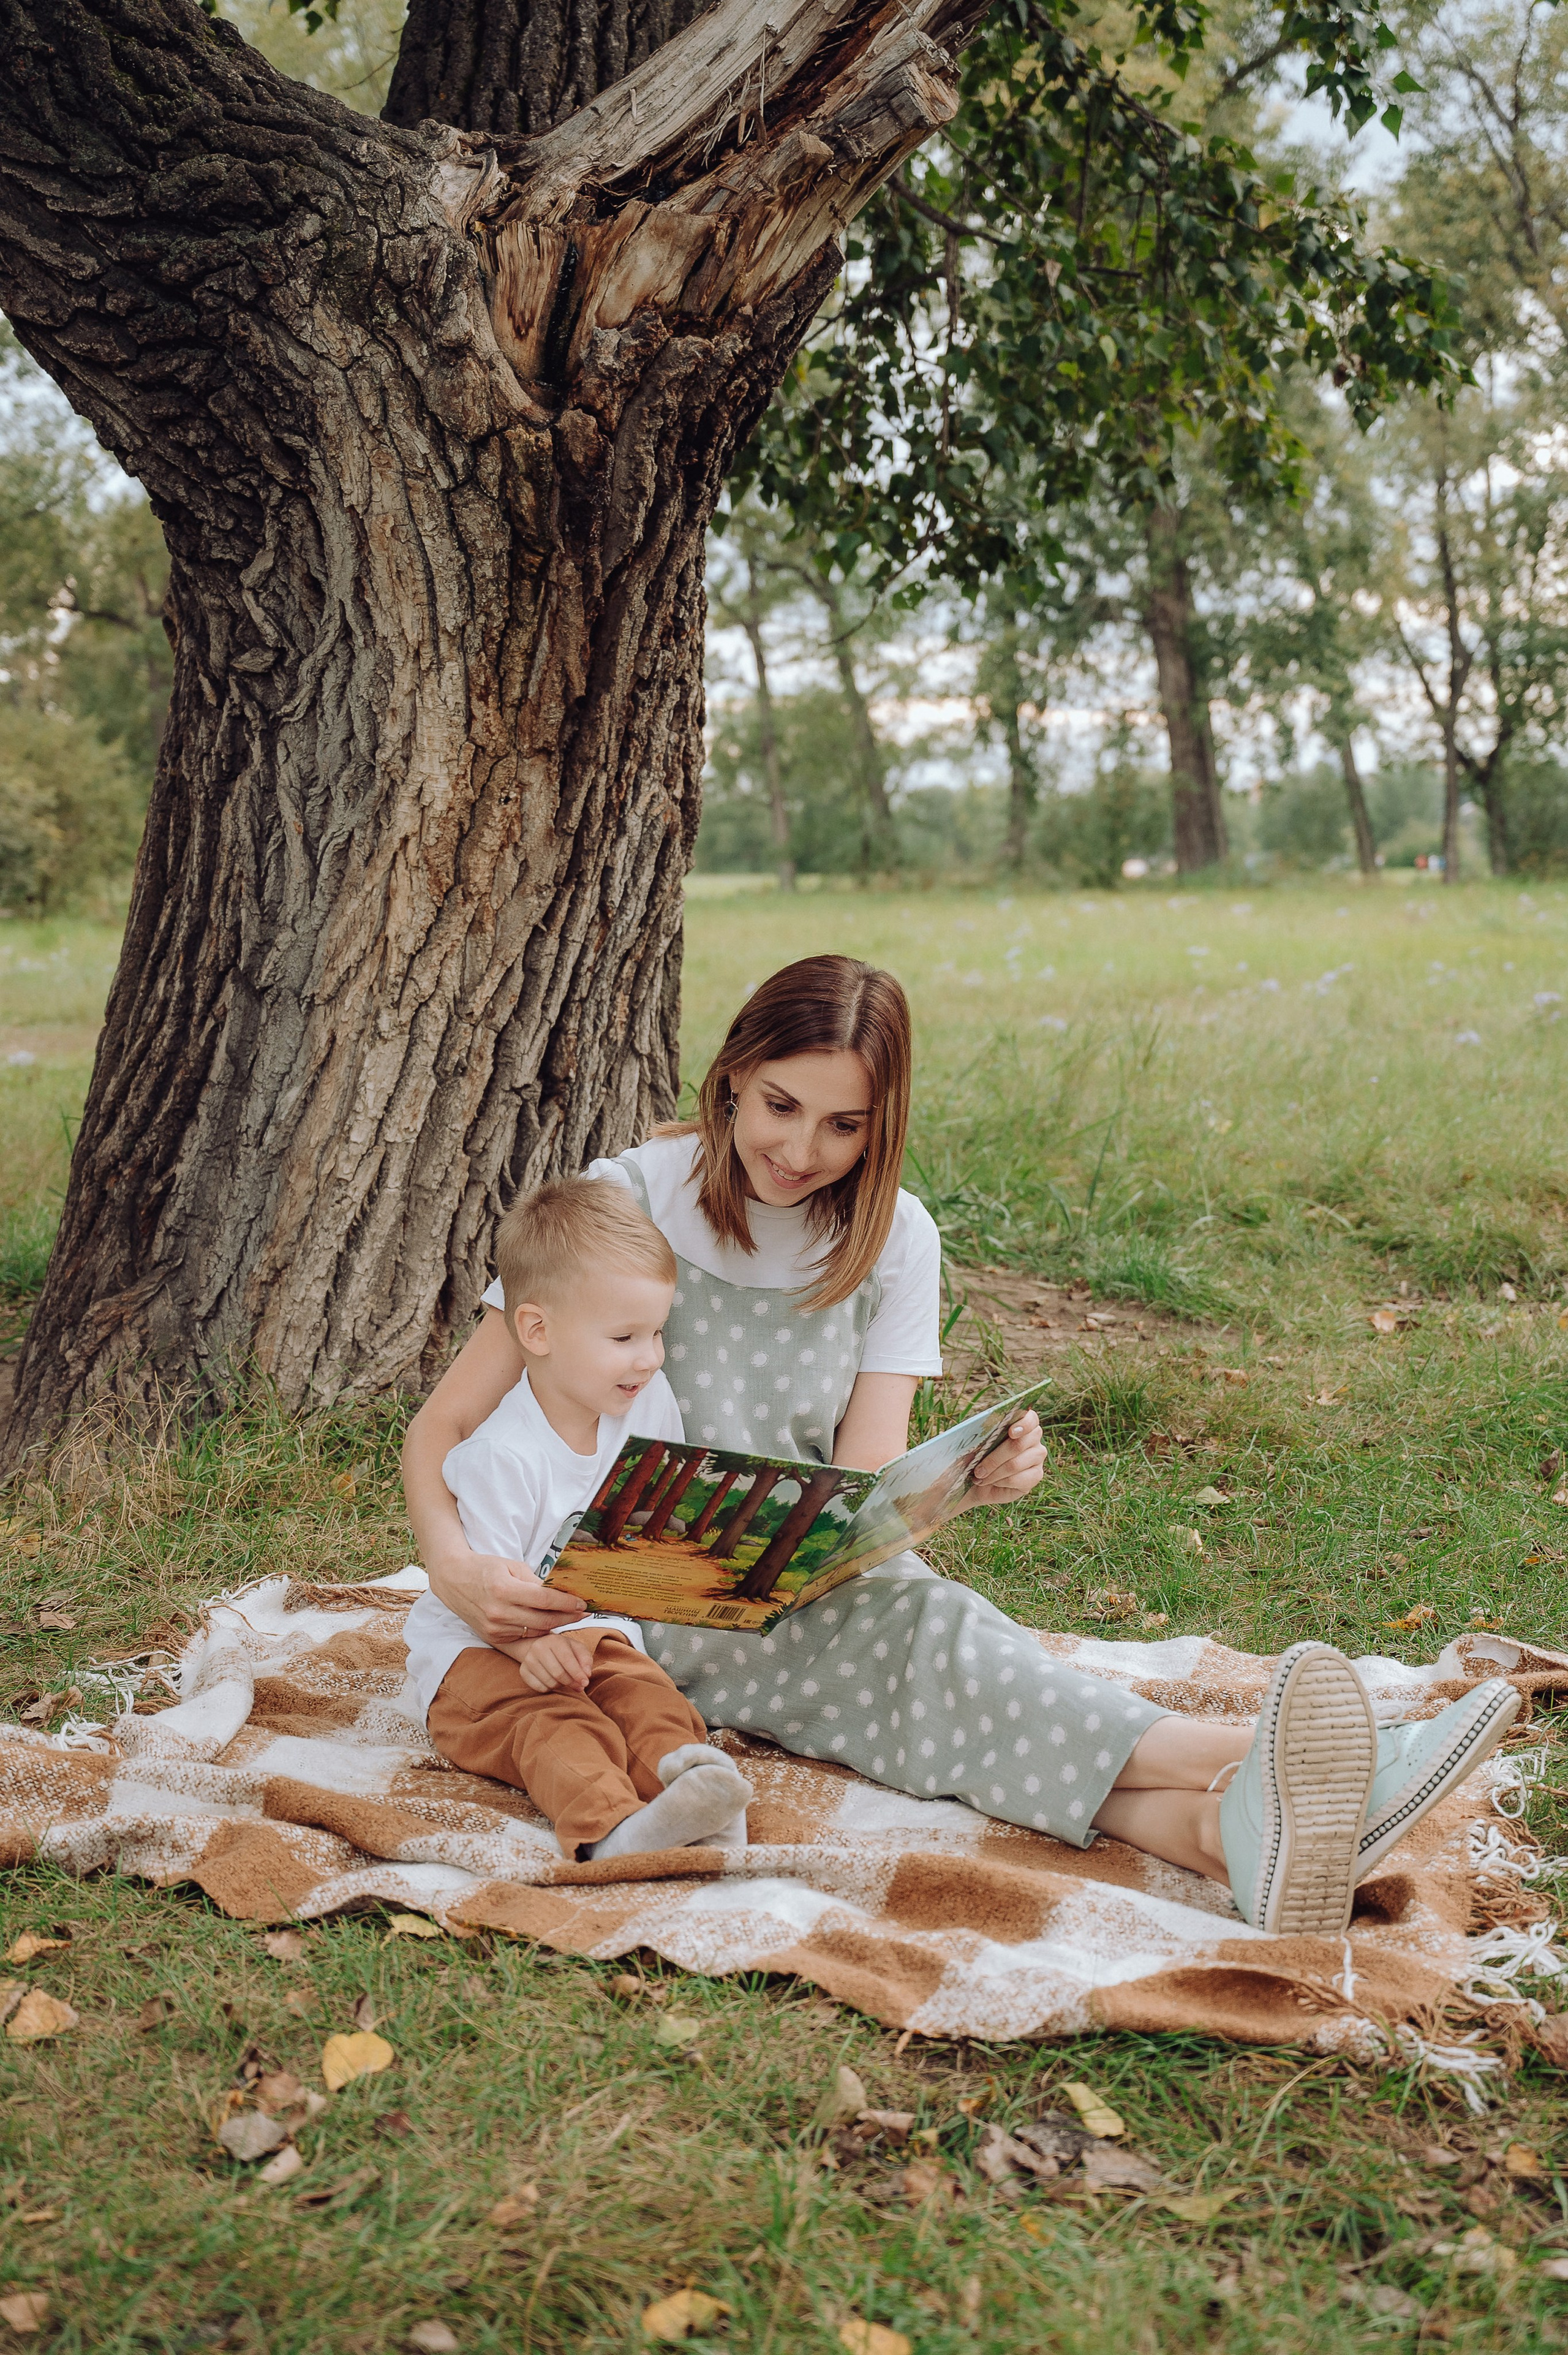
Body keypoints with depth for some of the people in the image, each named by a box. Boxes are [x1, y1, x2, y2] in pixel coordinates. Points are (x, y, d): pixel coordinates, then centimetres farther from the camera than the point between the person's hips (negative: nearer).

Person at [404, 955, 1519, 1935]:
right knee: (916, 1632, -33)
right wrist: (455, 1565, -31)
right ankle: (1247, 1766, -53)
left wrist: (962, 1480, -31)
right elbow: (443, 1424, -10)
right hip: (630, 1605, -3)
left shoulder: (892, 1239, 2)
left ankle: (1231, 1830, -59)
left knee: (920, 1626, -33)